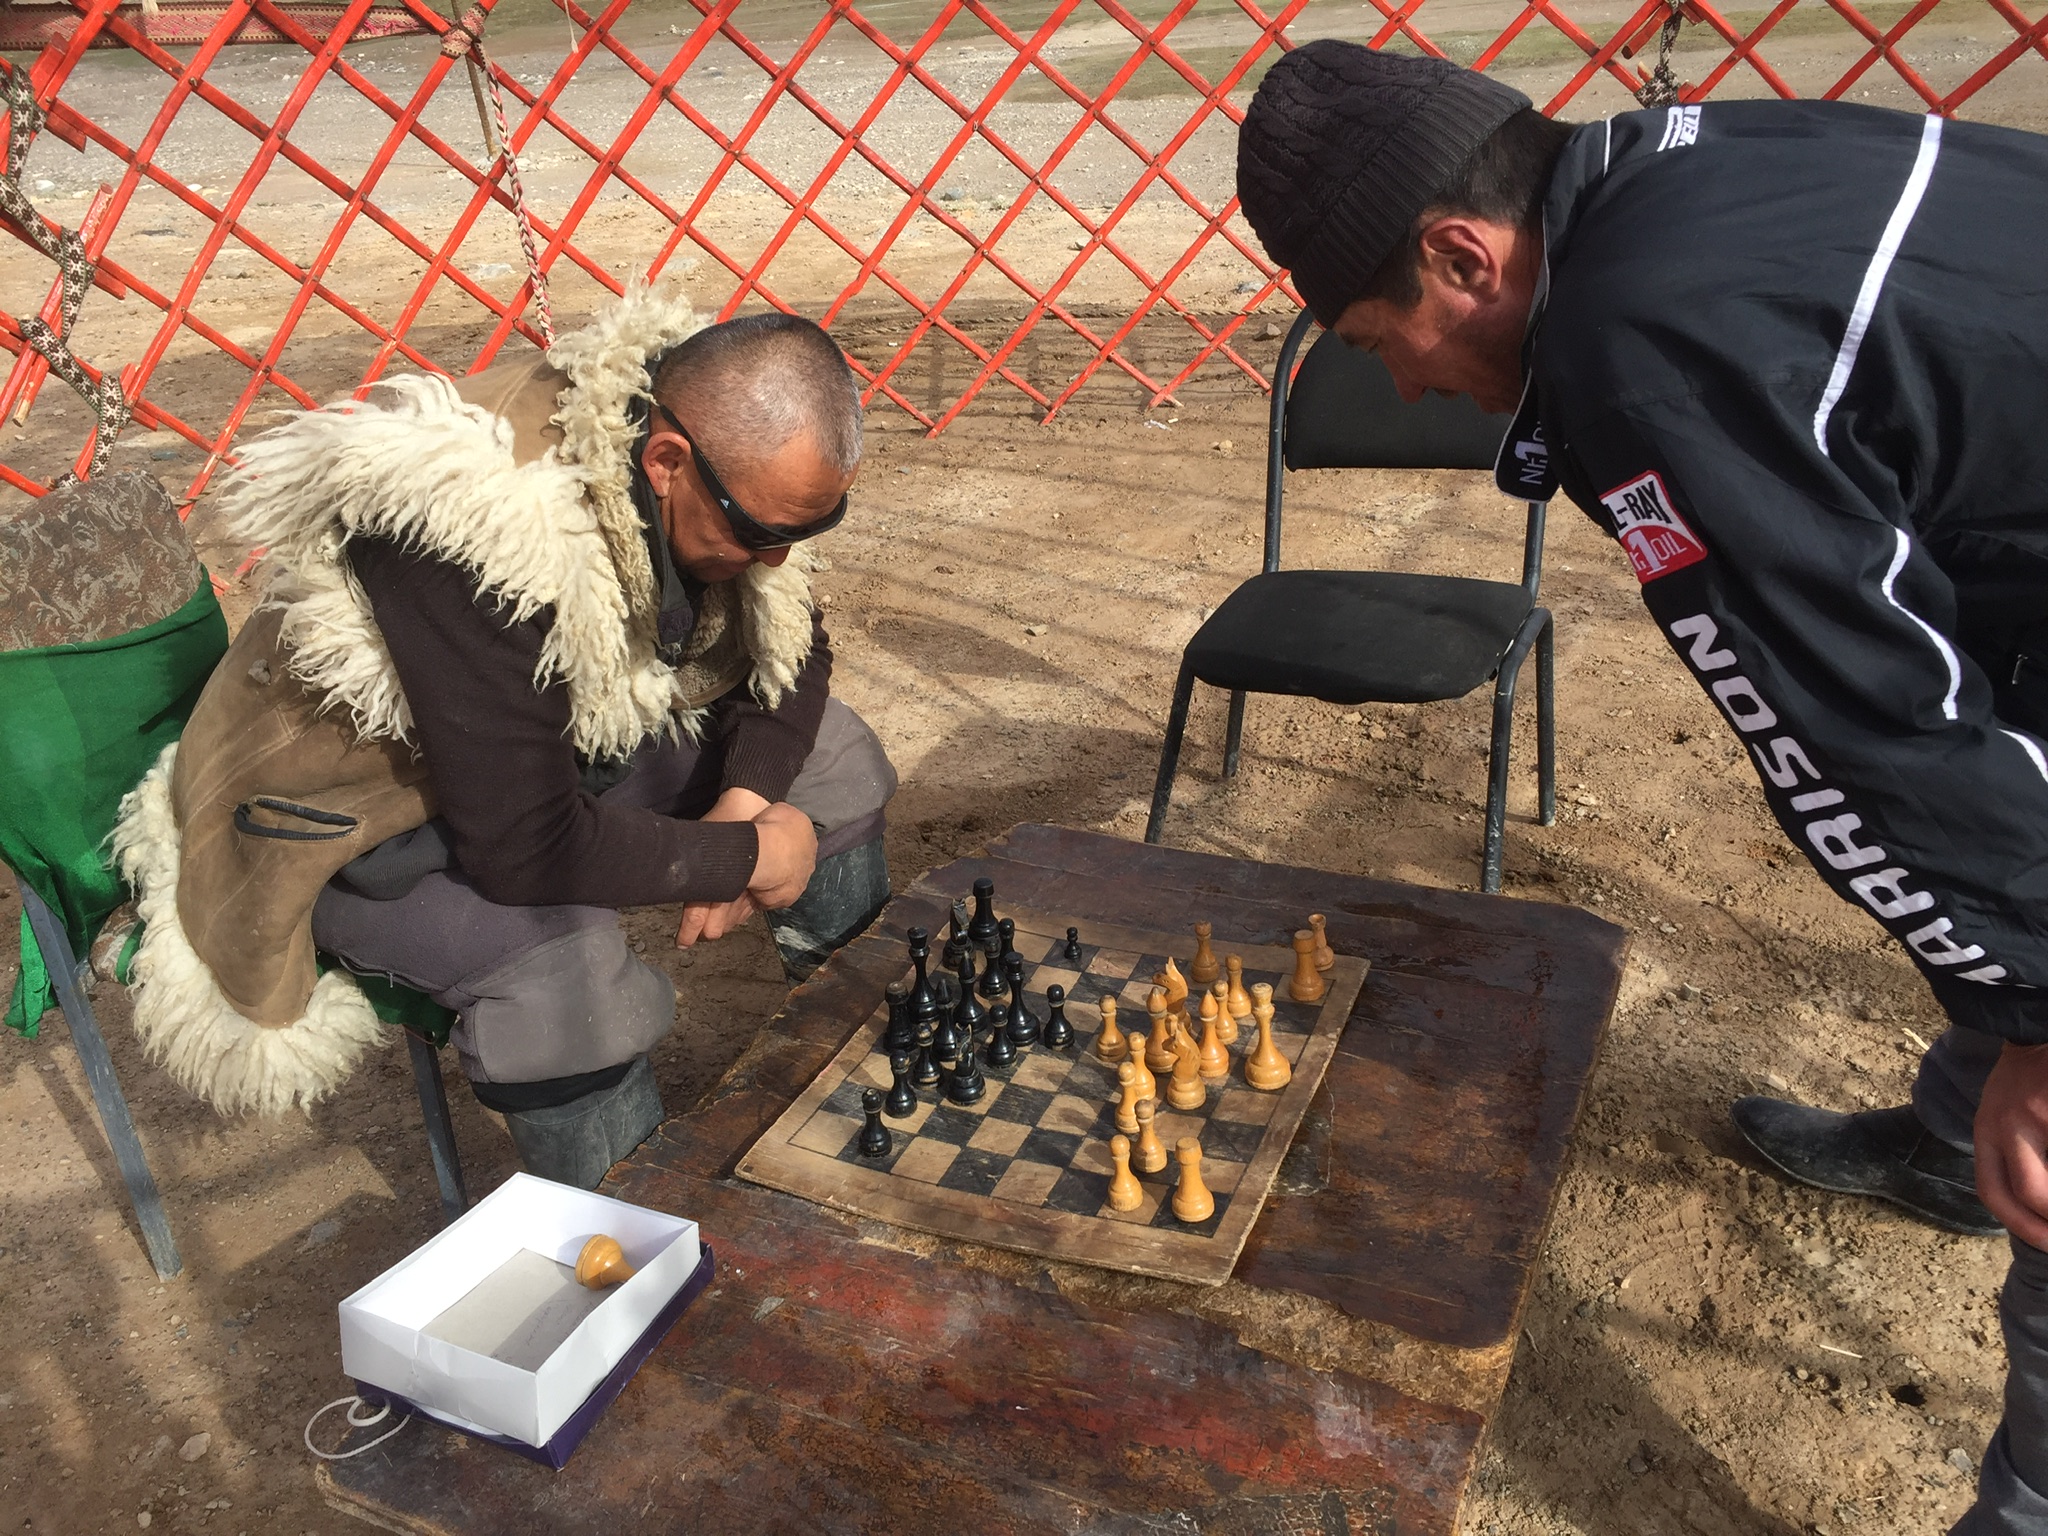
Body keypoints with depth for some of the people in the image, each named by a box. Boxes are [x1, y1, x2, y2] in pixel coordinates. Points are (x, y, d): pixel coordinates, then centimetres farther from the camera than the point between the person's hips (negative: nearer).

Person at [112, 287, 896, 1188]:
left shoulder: (721, 454, -16)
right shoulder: (482, 528, -38)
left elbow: (792, 651, -1)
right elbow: (525, 848, -36)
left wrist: (745, 797, -19)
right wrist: (745, 858, -25)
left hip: (560, 743, 7)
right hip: (356, 814, -7)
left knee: (834, 758, -7)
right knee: (556, 954, -36)